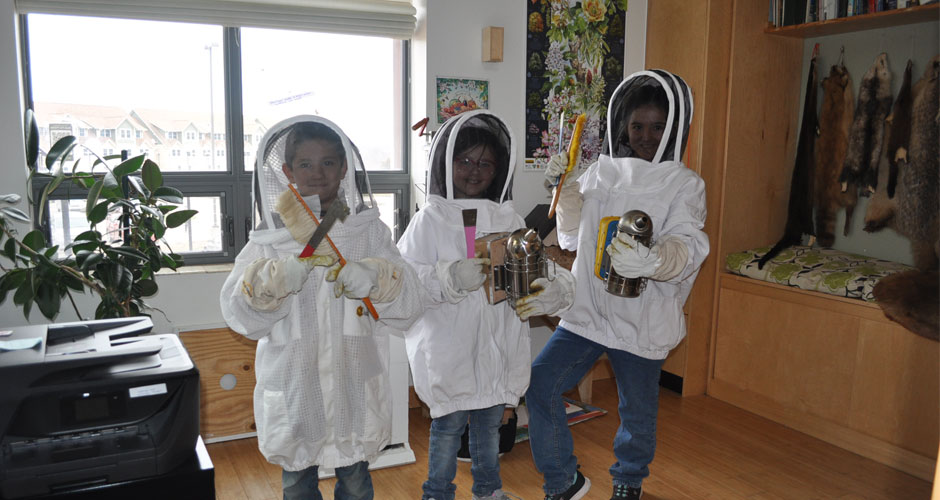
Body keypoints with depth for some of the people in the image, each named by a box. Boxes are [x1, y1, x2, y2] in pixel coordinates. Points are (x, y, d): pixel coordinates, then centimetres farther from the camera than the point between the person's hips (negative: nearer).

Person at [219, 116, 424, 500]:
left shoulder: (369, 230, -1)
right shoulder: (269, 238, -1)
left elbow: (408, 303, -8)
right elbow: (238, 312, -8)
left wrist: (372, 278, -29)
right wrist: (280, 278, -26)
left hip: (352, 380, 0)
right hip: (293, 385, 1)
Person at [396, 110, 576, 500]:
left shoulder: (508, 219, 5)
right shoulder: (431, 219, -6)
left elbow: (532, 271, 0)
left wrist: (556, 289, -21)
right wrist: (451, 278, -28)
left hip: (499, 346, 4)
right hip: (449, 347, -4)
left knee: (490, 423, 20)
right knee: (448, 425, 8)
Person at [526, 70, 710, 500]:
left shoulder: (685, 184, -4)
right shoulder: (602, 171, 7)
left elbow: (689, 248, -18)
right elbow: (573, 237, 15)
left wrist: (651, 259, -39)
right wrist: (566, 189, 0)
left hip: (642, 319, -3)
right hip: (587, 310, 3)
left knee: (637, 411, 12)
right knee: (538, 387, -6)